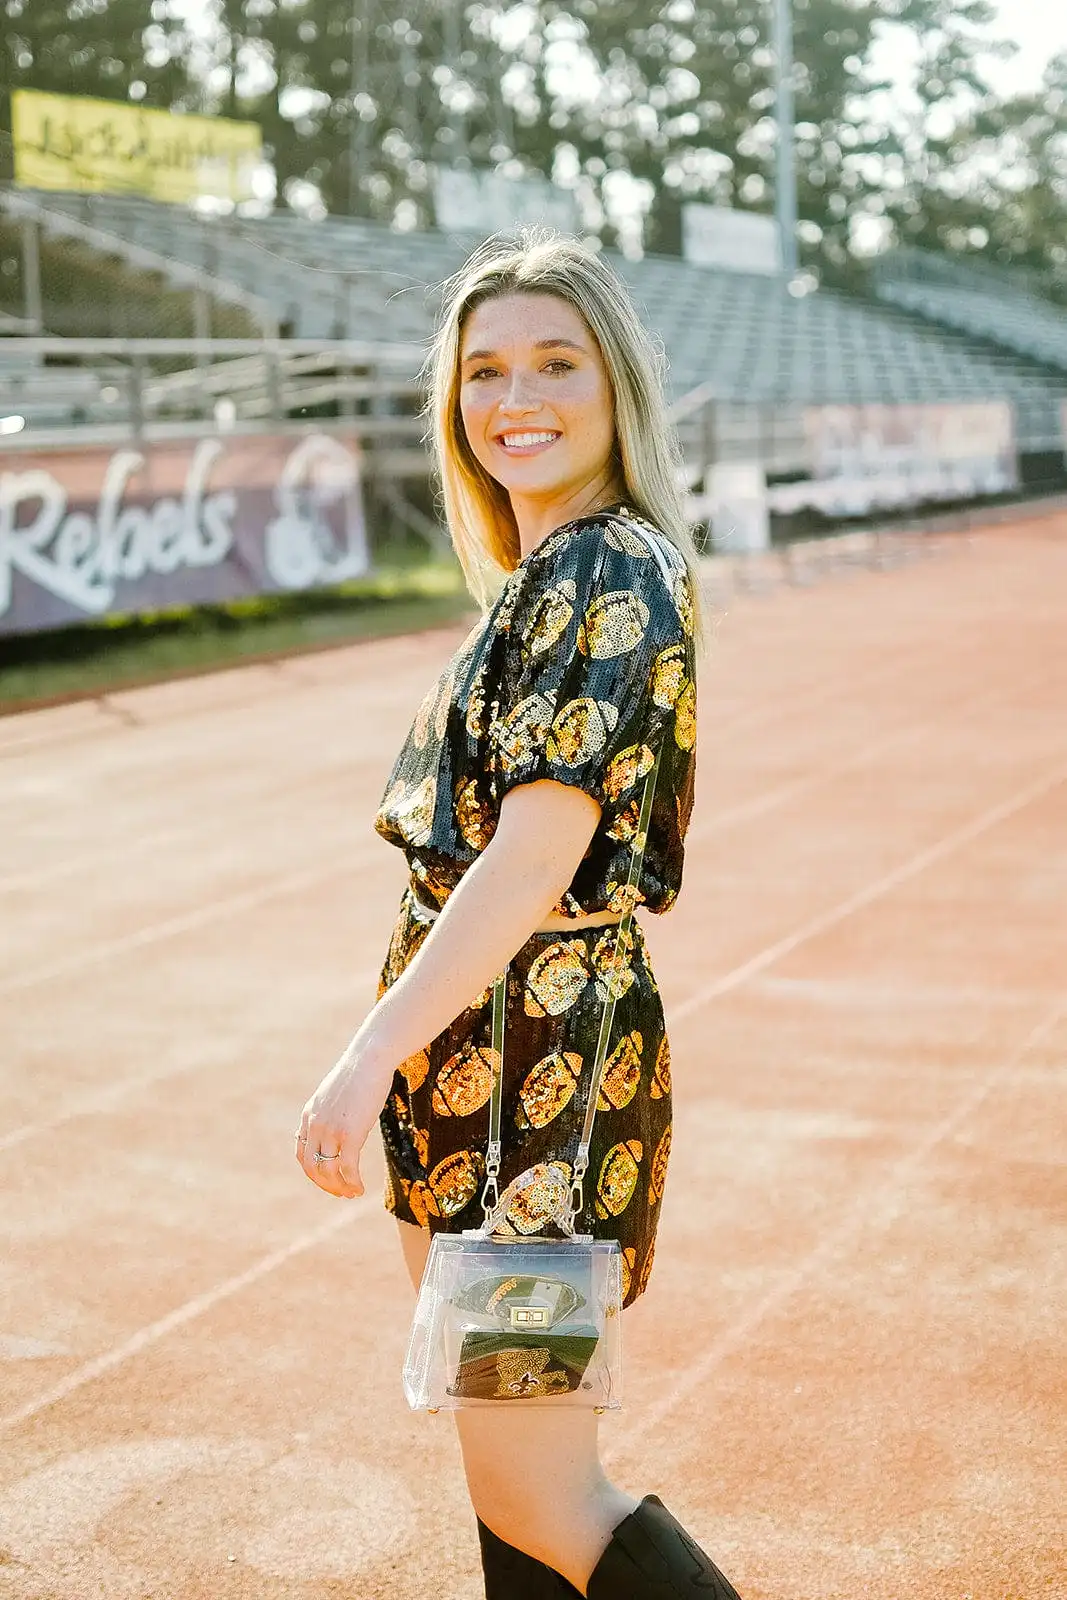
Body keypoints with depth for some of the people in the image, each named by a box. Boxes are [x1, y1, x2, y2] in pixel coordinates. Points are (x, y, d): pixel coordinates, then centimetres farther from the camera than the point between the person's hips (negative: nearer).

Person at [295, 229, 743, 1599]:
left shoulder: (611, 574, -16)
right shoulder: (539, 577, 13)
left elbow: (536, 860, -23)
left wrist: (372, 1054, -25)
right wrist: (400, 1055, 17)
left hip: (546, 1059, -10)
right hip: (472, 1054, 10)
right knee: (498, 1457, 19)